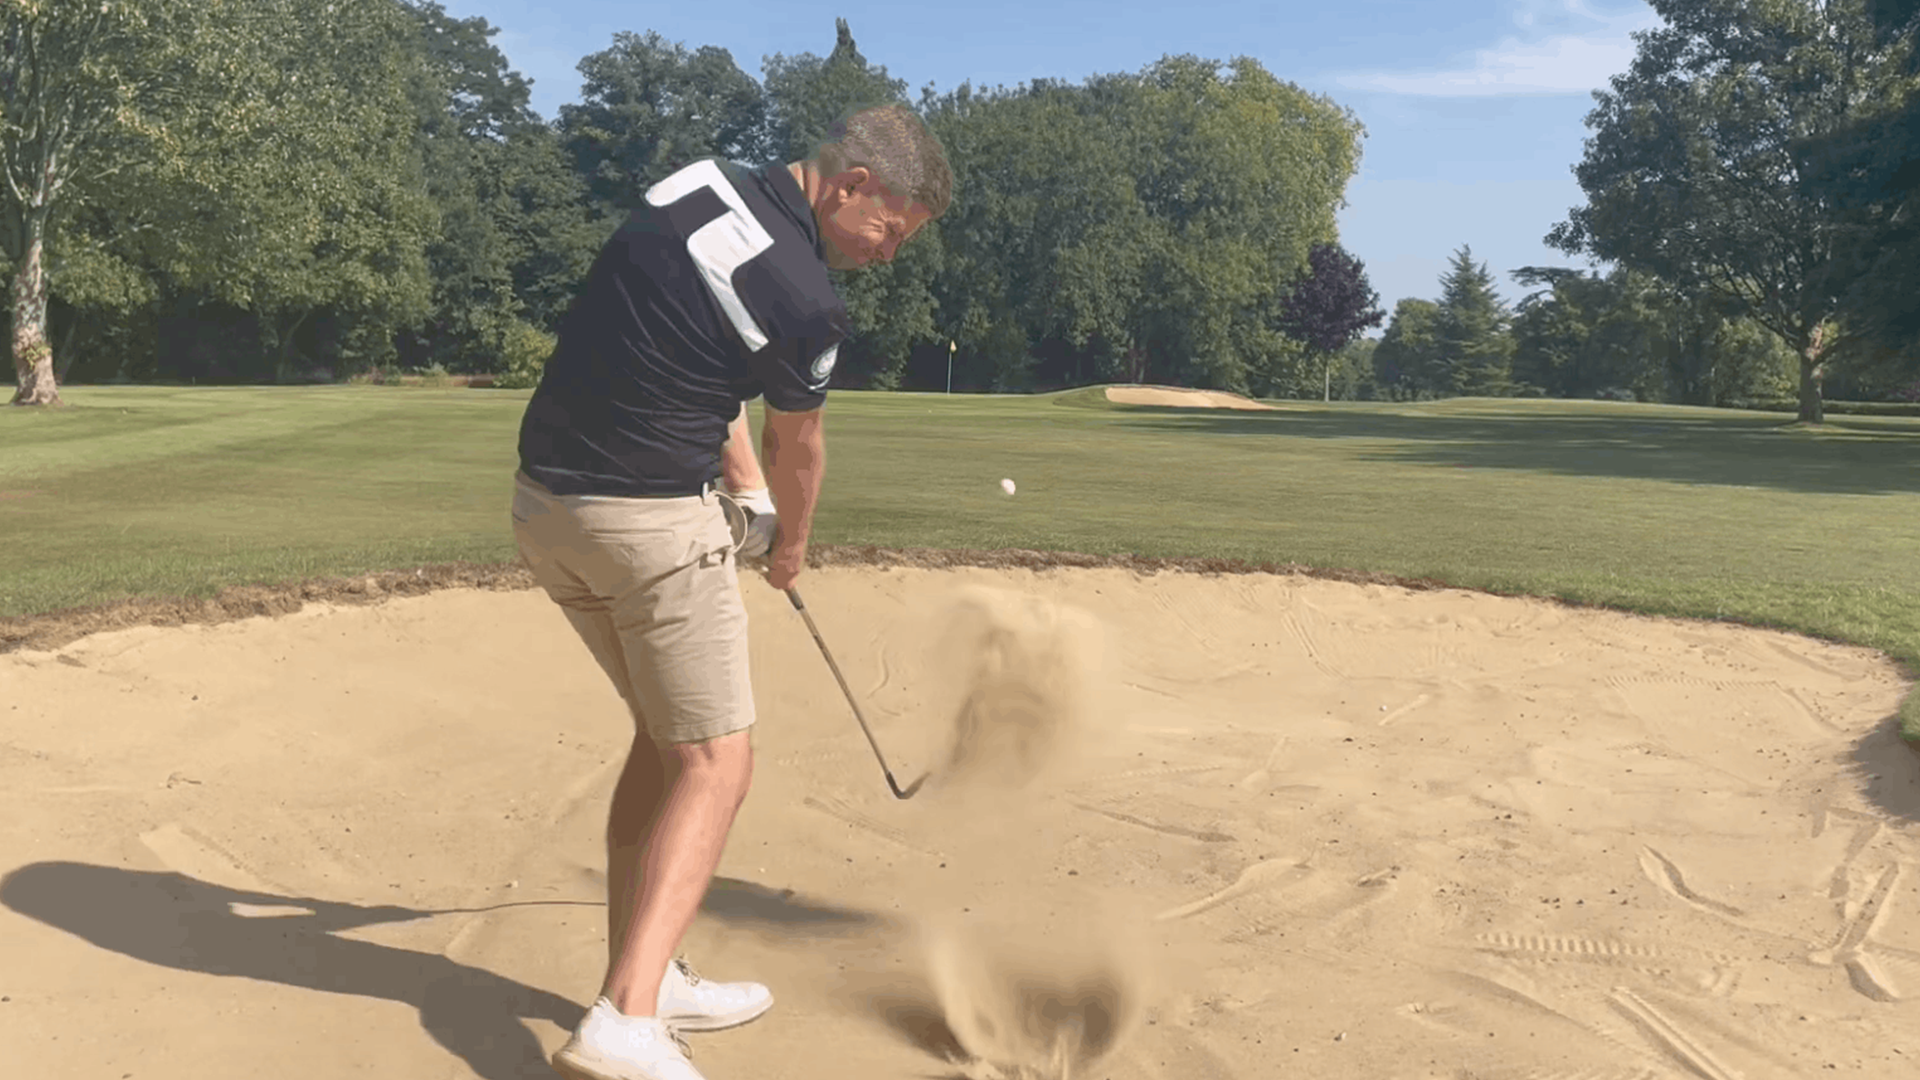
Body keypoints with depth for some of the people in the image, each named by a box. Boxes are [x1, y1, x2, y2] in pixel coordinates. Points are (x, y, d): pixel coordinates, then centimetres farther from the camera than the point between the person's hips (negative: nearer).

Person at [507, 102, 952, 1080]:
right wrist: (791, 547, 23)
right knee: (716, 761, 0)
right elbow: (797, 449, 3)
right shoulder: (802, 298, -15)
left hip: (544, 501, 9)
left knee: (666, 732, 18)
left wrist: (745, 488, 13)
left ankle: (640, 977, 23)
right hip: (648, 521, -8)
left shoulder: (700, 184, 7)